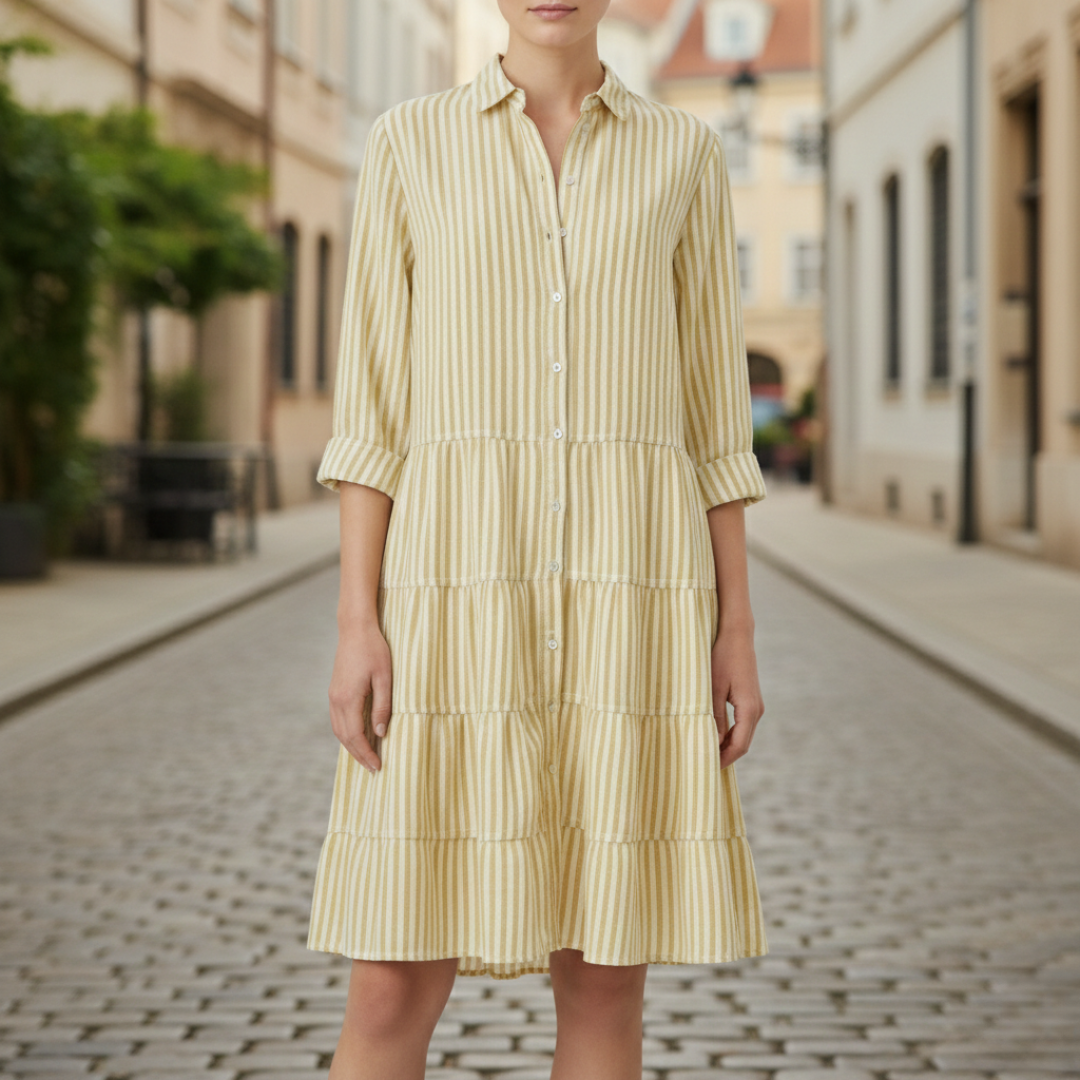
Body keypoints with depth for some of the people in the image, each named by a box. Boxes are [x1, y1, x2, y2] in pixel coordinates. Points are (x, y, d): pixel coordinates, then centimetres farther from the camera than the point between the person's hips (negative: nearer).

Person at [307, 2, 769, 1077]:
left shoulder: (682, 153, 10)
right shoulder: (409, 143, 7)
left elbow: (711, 406, 9)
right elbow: (373, 404, 3)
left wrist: (736, 630, 4)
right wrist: (356, 617, -6)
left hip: (630, 589, 1)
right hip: (464, 583, -1)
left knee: (605, 975, 3)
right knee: (398, 980, -4)